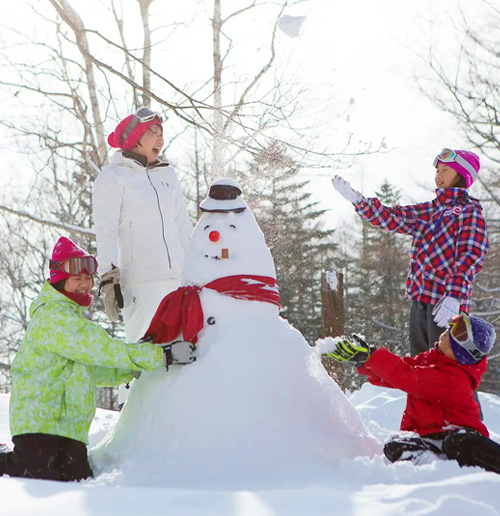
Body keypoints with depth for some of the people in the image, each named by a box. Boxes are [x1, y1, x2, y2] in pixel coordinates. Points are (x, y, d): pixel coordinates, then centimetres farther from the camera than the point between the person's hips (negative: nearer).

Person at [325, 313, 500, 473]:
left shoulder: (453, 378, -20)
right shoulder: (432, 358, 7)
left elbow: (406, 377, -26)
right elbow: (392, 375, 10)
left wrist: (369, 356, -24)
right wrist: (363, 360, -6)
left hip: (456, 430, -7)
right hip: (423, 436, 7)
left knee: (461, 441, -42)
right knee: (396, 446, -26)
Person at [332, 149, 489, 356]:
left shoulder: (469, 211, -3)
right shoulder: (431, 210, 19)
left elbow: (471, 255, -15)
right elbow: (392, 218, 14)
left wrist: (455, 296, -27)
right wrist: (356, 198, 3)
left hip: (446, 301, -8)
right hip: (420, 296, 8)